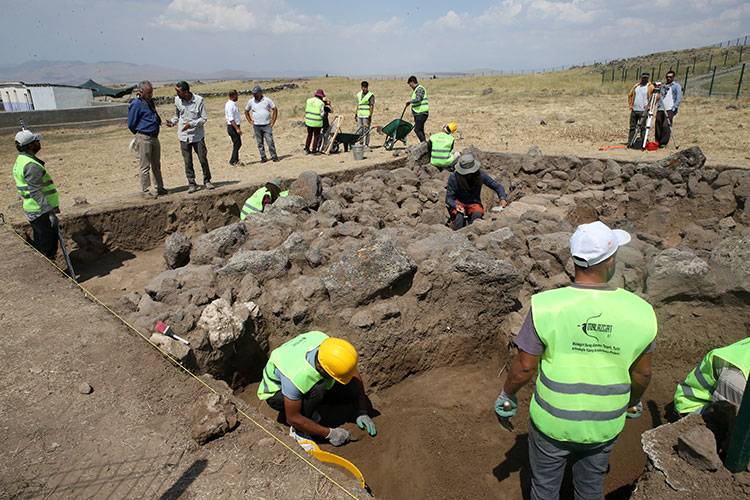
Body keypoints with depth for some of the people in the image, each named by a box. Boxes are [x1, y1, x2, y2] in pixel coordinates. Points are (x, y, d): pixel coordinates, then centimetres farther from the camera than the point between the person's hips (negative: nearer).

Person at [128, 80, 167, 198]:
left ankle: (159, 187, 24)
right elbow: (131, 124, -7)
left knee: (156, 165, 15)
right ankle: (145, 190, 5)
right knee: (145, 166, -2)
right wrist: (139, 134, 6)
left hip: (154, 137, 8)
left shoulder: (150, 102, 13)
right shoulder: (136, 104, -12)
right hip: (144, 138, -8)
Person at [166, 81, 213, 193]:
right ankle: (192, 184, 13)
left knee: (203, 159, 3)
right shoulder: (177, 100, 1)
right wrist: (172, 122, -3)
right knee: (188, 161, 4)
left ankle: (207, 181, 19)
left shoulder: (198, 100, -11)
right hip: (184, 136, 3)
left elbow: (204, 118, -9)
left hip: (198, 135, -2)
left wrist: (191, 124, -19)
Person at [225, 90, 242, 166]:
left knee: (238, 144, 14)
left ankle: (235, 160, 22)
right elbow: (231, 119, -23)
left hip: (235, 126, 10)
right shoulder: (230, 105, -16)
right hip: (232, 127, -10)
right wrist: (237, 129, -26)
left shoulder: (233, 104, 14)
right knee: (237, 144, -6)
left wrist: (238, 128, 22)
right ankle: (233, 161, 0)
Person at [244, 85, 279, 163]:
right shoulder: (251, 101, 4)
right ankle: (263, 157, 11)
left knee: (270, 141, -7)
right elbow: (246, 111, 17)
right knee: (260, 143, 4)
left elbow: (275, 110, 4)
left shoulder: (267, 100, -2)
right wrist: (250, 121, 9)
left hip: (267, 125, -2)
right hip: (256, 126, 2)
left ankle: (274, 156, -1)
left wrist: (273, 121, -1)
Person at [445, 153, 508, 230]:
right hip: (458, 203, -2)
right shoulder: (454, 177, -16)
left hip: (474, 203, 2)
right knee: (459, 216, -34)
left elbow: (498, 186, -2)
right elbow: (449, 198, -10)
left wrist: (503, 198, -21)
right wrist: (455, 205, -32)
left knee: (477, 215, -31)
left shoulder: (481, 175, -11)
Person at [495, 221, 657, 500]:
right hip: (604, 426, 2)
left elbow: (524, 367, -17)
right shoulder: (639, 311, -16)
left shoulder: (546, 306, -24)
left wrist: (507, 396, 2)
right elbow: (642, 373, -3)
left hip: (552, 422, -2)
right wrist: (634, 401, 18)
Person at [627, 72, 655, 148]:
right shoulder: (636, 86, 12)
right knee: (632, 127, 8)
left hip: (643, 111, -5)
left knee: (642, 127, -5)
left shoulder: (650, 86, -3)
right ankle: (630, 143, 14)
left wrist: (649, 105, -15)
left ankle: (641, 143, -3)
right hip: (634, 110, 5)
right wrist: (630, 104, 10)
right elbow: (630, 95, 21)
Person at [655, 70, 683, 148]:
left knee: (666, 126, -15)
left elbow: (679, 98, -1)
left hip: (670, 109, -5)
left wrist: (675, 107, -12)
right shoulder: (663, 85, 21)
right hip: (660, 109, 5)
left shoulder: (676, 85, 6)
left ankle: (664, 143, -12)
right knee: (658, 125, 0)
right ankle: (658, 142, 7)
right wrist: (658, 105, 9)